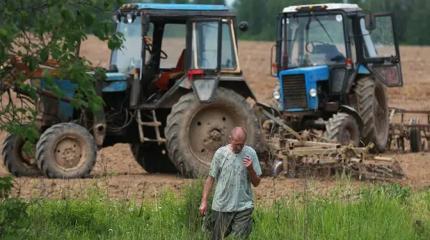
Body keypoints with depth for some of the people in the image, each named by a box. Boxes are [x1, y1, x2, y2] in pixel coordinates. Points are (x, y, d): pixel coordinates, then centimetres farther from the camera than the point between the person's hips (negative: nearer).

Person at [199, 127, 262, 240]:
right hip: (221, 207, 0)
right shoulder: (220, 153, -3)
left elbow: (256, 183, 3)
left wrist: (250, 169, -17)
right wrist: (204, 201, 0)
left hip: (243, 207, 0)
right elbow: (211, 178, 4)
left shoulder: (250, 154, -1)